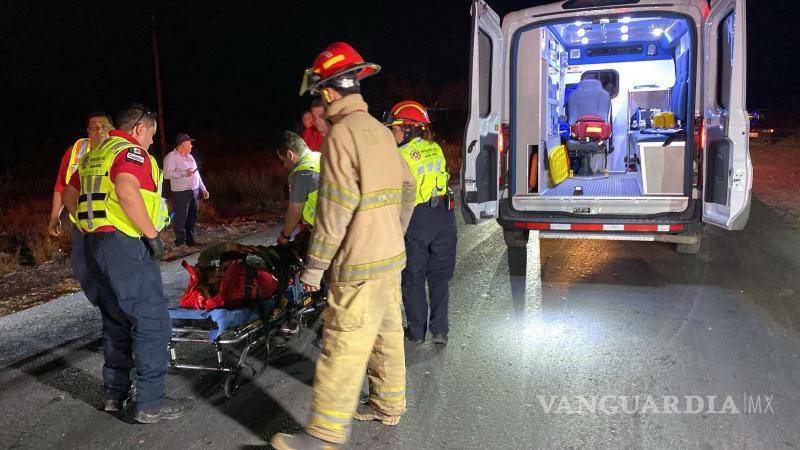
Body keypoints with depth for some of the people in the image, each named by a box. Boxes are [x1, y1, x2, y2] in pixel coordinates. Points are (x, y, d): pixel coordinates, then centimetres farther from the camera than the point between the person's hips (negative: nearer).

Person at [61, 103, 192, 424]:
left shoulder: (93, 156, 20)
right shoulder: (131, 151, -9)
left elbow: (69, 197, 24)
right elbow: (127, 192, -27)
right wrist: (153, 234, -20)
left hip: (95, 245, 10)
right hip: (125, 245, -9)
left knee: (116, 320, 18)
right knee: (152, 322, -5)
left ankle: (114, 393, 27)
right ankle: (150, 403, -3)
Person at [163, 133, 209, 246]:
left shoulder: (190, 156, 18)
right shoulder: (171, 156, -7)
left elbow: (197, 174, 21)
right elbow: (167, 174, -18)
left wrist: (203, 189, 17)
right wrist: (184, 173, -21)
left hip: (194, 191, 8)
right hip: (181, 193, -8)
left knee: (192, 218, 12)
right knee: (180, 219, -3)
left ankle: (190, 240, 23)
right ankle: (180, 243, 5)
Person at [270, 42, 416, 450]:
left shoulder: (342, 132, -15)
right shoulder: (379, 130, 12)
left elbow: (335, 209, -20)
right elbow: (407, 189, 17)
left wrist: (314, 266, -14)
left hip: (360, 263, -9)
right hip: (390, 255, 9)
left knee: (343, 346, -3)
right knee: (386, 333, 18)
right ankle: (389, 405, 33)